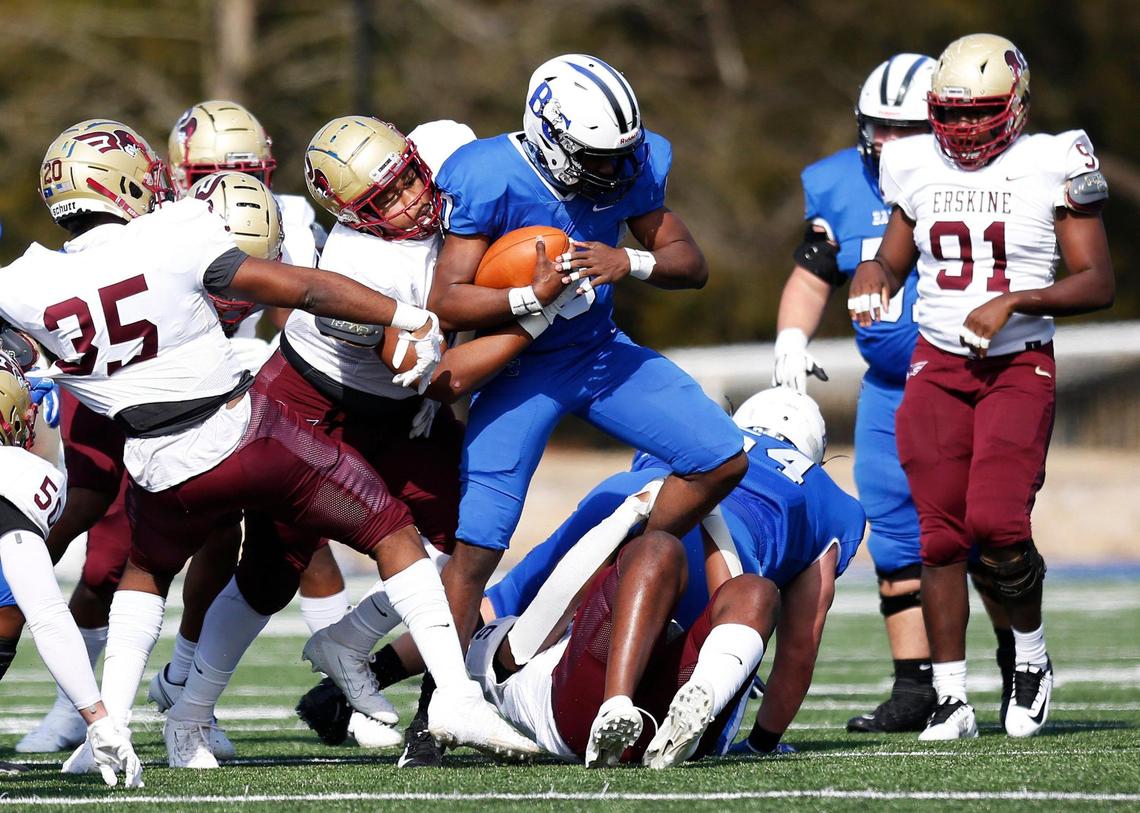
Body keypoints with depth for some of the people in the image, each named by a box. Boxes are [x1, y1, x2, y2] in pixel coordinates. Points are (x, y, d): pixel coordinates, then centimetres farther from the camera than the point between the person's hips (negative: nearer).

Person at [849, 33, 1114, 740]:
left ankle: (1032, 655, 9)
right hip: (937, 364, 4)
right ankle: (951, 699, 4)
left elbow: (1098, 283, -5)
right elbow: (892, 261, 21)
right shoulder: (918, 167, 8)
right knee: (941, 532, -3)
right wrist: (872, 280, -3)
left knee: (997, 524, -18)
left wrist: (1013, 303, -17)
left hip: (1020, 366, -4)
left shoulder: (1051, 166, -5)